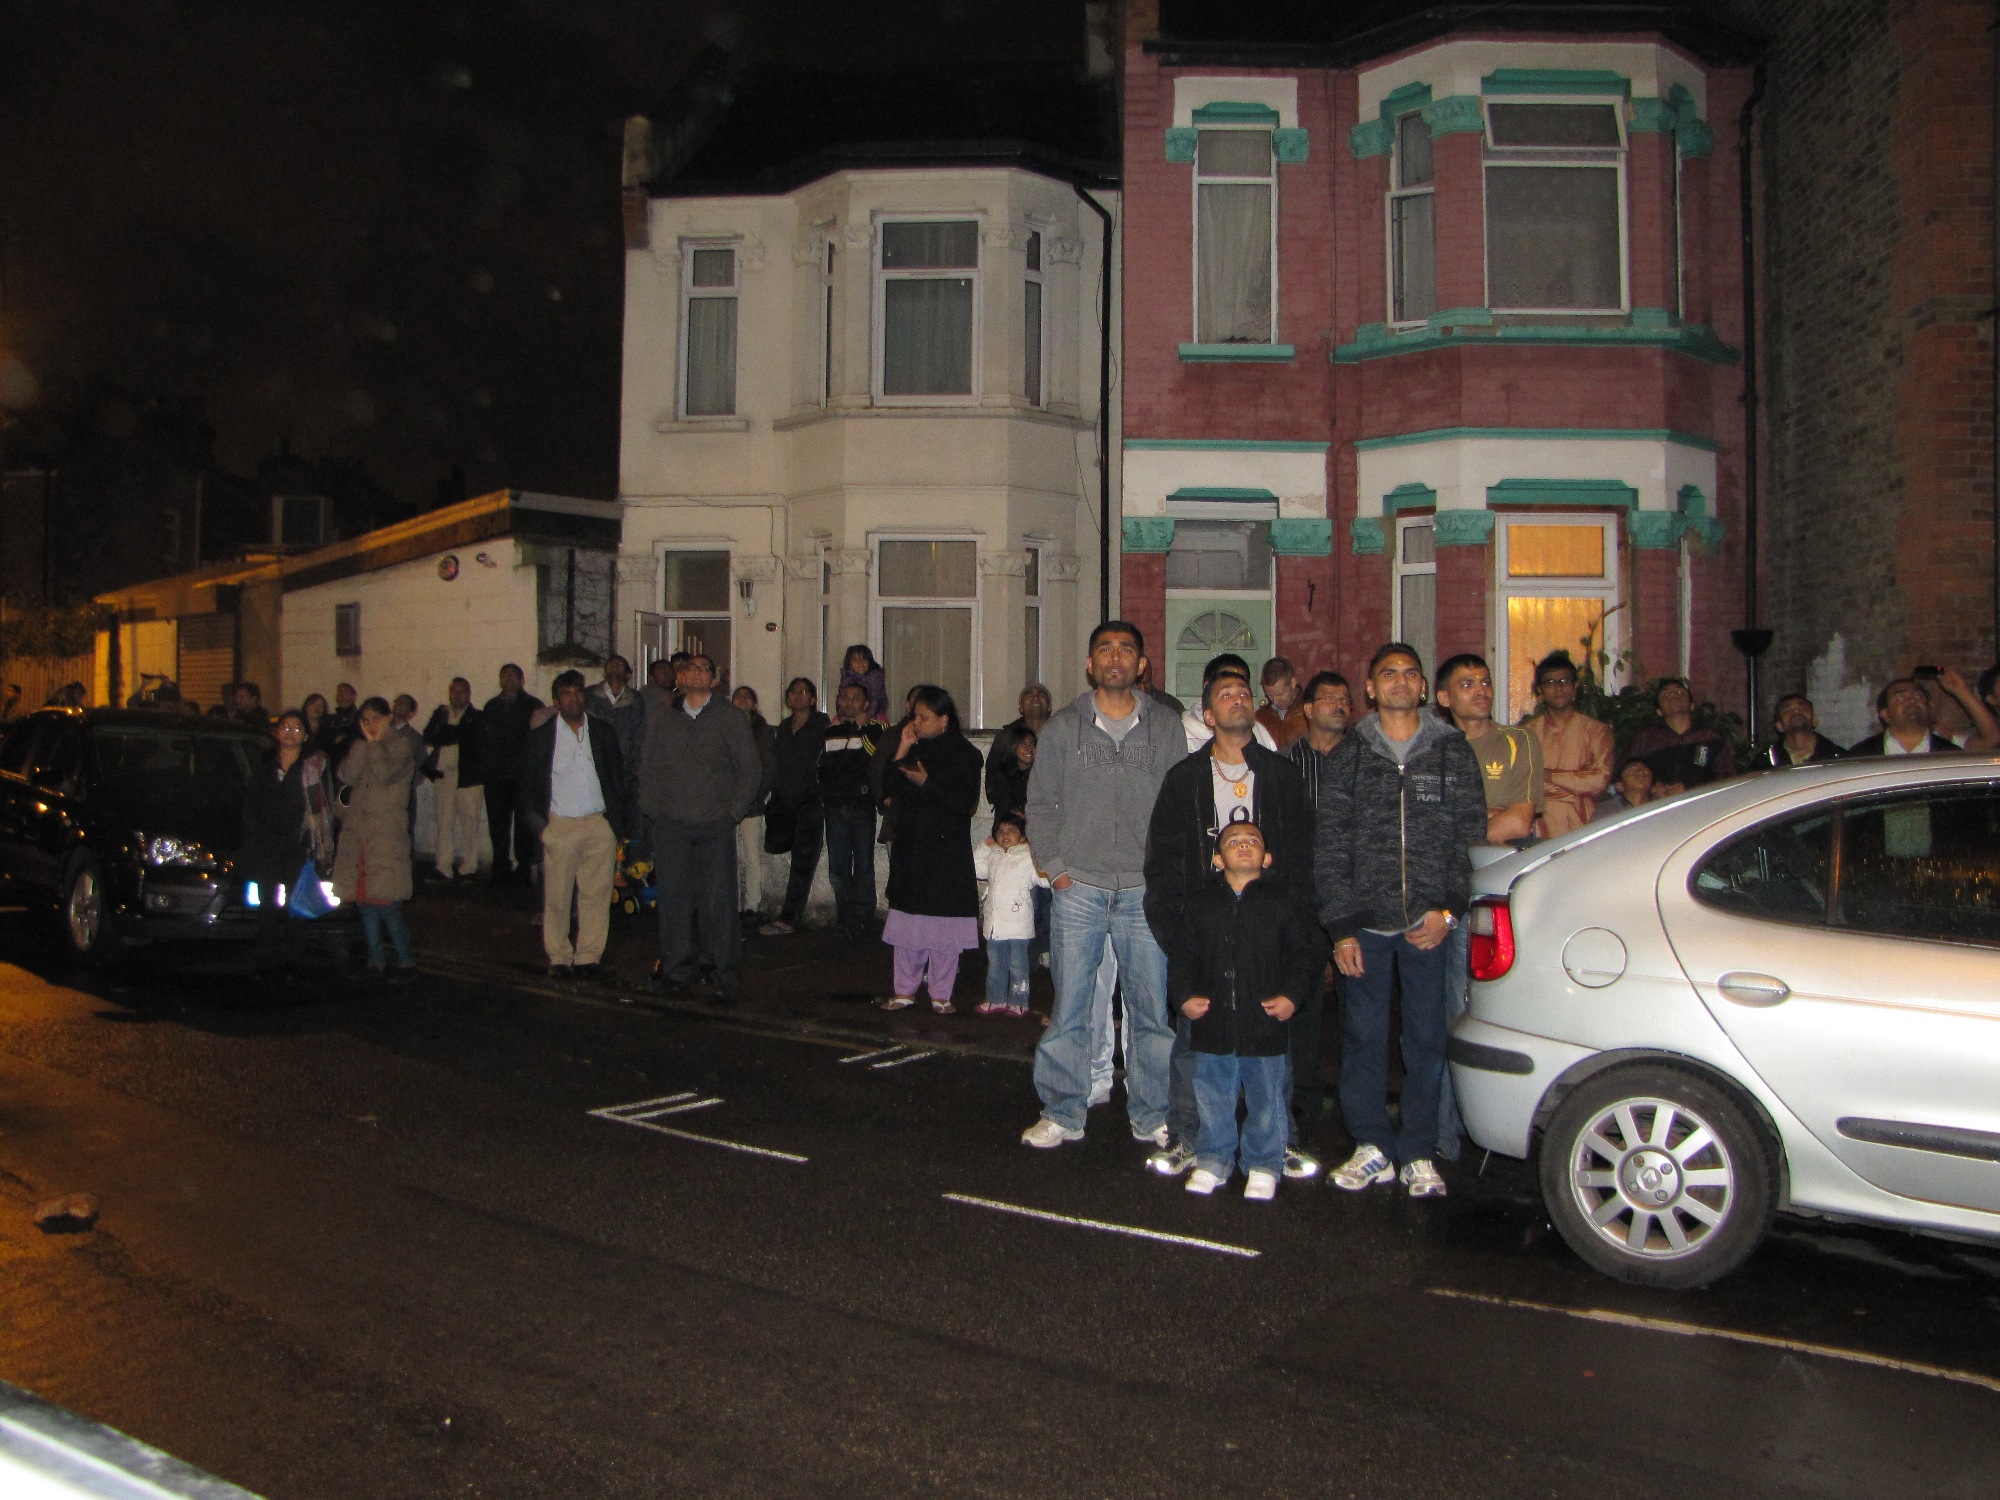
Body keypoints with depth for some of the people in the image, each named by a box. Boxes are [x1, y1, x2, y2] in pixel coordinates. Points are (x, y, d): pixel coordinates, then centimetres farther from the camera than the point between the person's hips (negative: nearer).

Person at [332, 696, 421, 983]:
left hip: (387, 835, -6)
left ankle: (405, 962, -3)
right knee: (364, 900, 6)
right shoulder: (360, 747, 16)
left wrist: (376, 743, -5)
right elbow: (347, 776, -2)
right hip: (357, 833, 6)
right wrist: (365, 742, -2)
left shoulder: (400, 745, 1)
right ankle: (376, 958, 15)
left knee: (386, 903, -10)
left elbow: (385, 775, -17)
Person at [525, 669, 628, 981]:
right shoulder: (541, 737, 3)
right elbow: (529, 785, 7)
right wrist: (542, 819, -1)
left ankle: (589, 957, 11)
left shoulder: (605, 731, 9)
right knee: (557, 896, 1)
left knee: (596, 894, 2)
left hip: (600, 825, 1)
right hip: (560, 826, -1)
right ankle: (559, 958, 13)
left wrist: (616, 817, 5)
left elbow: (618, 776, 12)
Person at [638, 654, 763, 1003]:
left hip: (716, 825, -2)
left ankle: (727, 980, 0)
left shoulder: (731, 718, 7)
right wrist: (653, 807, 7)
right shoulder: (661, 717, 13)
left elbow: (751, 769, 6)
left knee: (719, 902, -6)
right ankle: (676, 971, 13)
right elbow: (648, 766, 18)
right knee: (673, 899, 2)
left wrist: (735, 812, 0)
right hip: (671, 825, 2)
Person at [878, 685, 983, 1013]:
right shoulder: (914, 748, 11)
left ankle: (941, 994, 9)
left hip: (947, 852, -5)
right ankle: (905, 990, 16)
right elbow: (889, 788, 6)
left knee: (943, 924, -1)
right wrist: (901, 750, -2)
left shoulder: (963, 754, -5)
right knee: (908, 923, 7)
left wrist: (926, 783, -16)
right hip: (910, 846, 5)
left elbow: (966, 802, -12)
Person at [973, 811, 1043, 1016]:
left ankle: (1018, 1003, 11)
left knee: (1017, 965, 2)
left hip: (1017, 923, -6)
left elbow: (1044, 878, -10)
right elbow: (974, 868, 22)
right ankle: (996, 1000, 25)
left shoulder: (1028, 857, -5)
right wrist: (985, 846, 14)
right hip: (994, 922, 6)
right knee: (995, 964, 15)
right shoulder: (993, 856, 13)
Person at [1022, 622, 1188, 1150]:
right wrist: (1053, 865, 0)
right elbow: (1040, 802, 9)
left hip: (1146, 891, 0)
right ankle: (1062, 1113, 17)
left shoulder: (1166, 727, 7)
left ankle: (1152, 1116, 17)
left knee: (1154, 1010, 3)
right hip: (1078, 889, 0)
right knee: (1069, 1008, 4)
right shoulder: (1062, 726, 6)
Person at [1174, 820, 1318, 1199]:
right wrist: (1183, 996, -5)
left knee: (1266, 1100, 8)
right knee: (1212, 1097, 11)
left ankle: (1263, 1166, 25)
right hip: (1212, 1023, 1)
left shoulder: (1281, 902, 0)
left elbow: (1306, 952, 4)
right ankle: (1213, 1160, 29)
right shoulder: (1199, 901, 4)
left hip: (1266, 1022, -1)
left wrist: (1292, 995, -7)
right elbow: (1182, 954, 6)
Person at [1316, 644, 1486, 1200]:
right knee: (1363, 1035, 4)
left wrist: (1448, 909, -7)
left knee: (1427, 1037, 2)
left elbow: (1471, 837, 4)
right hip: (1366, 922, 0)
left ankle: (1418, 1154, 13)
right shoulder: (1348, 755, 7)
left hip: (1431, 924, 0)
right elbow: (1329, 846, 4)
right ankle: (1372, 1147, 17)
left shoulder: (1454, 752, 8)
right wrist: (1341, 926, -3)